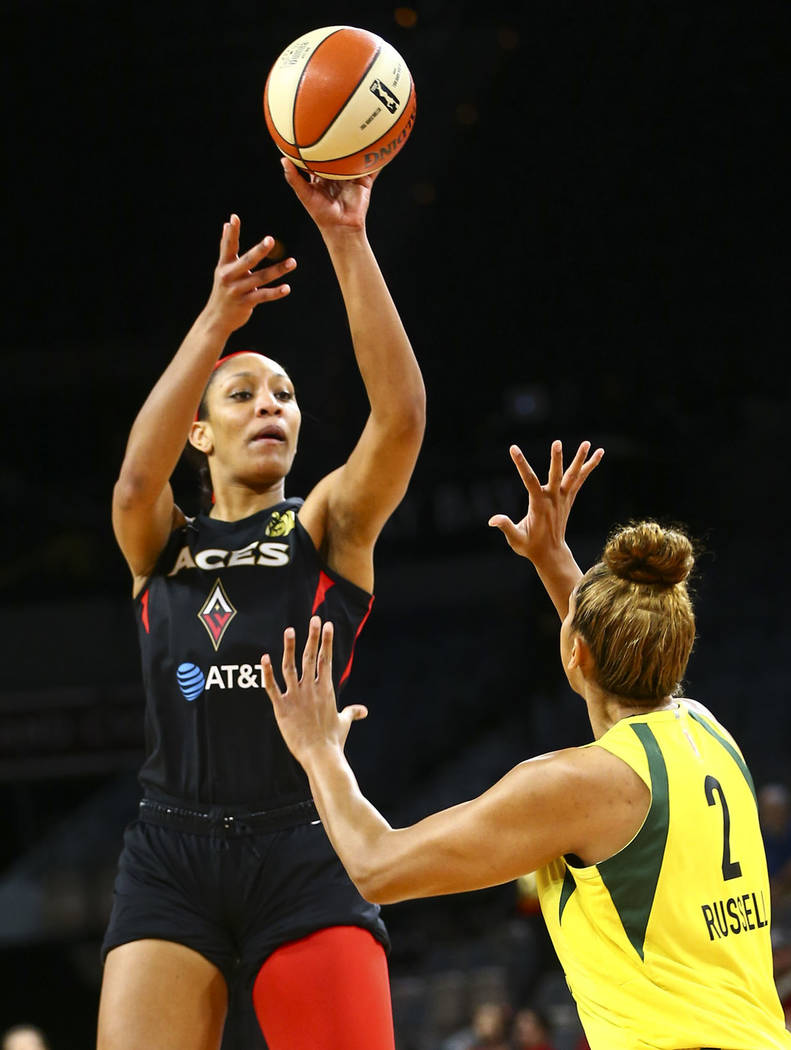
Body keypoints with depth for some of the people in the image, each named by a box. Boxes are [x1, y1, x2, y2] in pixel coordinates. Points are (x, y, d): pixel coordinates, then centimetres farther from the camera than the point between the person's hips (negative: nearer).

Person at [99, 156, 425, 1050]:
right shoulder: (159, 542, 15)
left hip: (302, 851, -1)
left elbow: (401, 415, -6)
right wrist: (216, 319, -19)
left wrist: (348, 240, -14)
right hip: (170, 854, 1)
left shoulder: (328, 527, 12)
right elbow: (136, 477, -9)